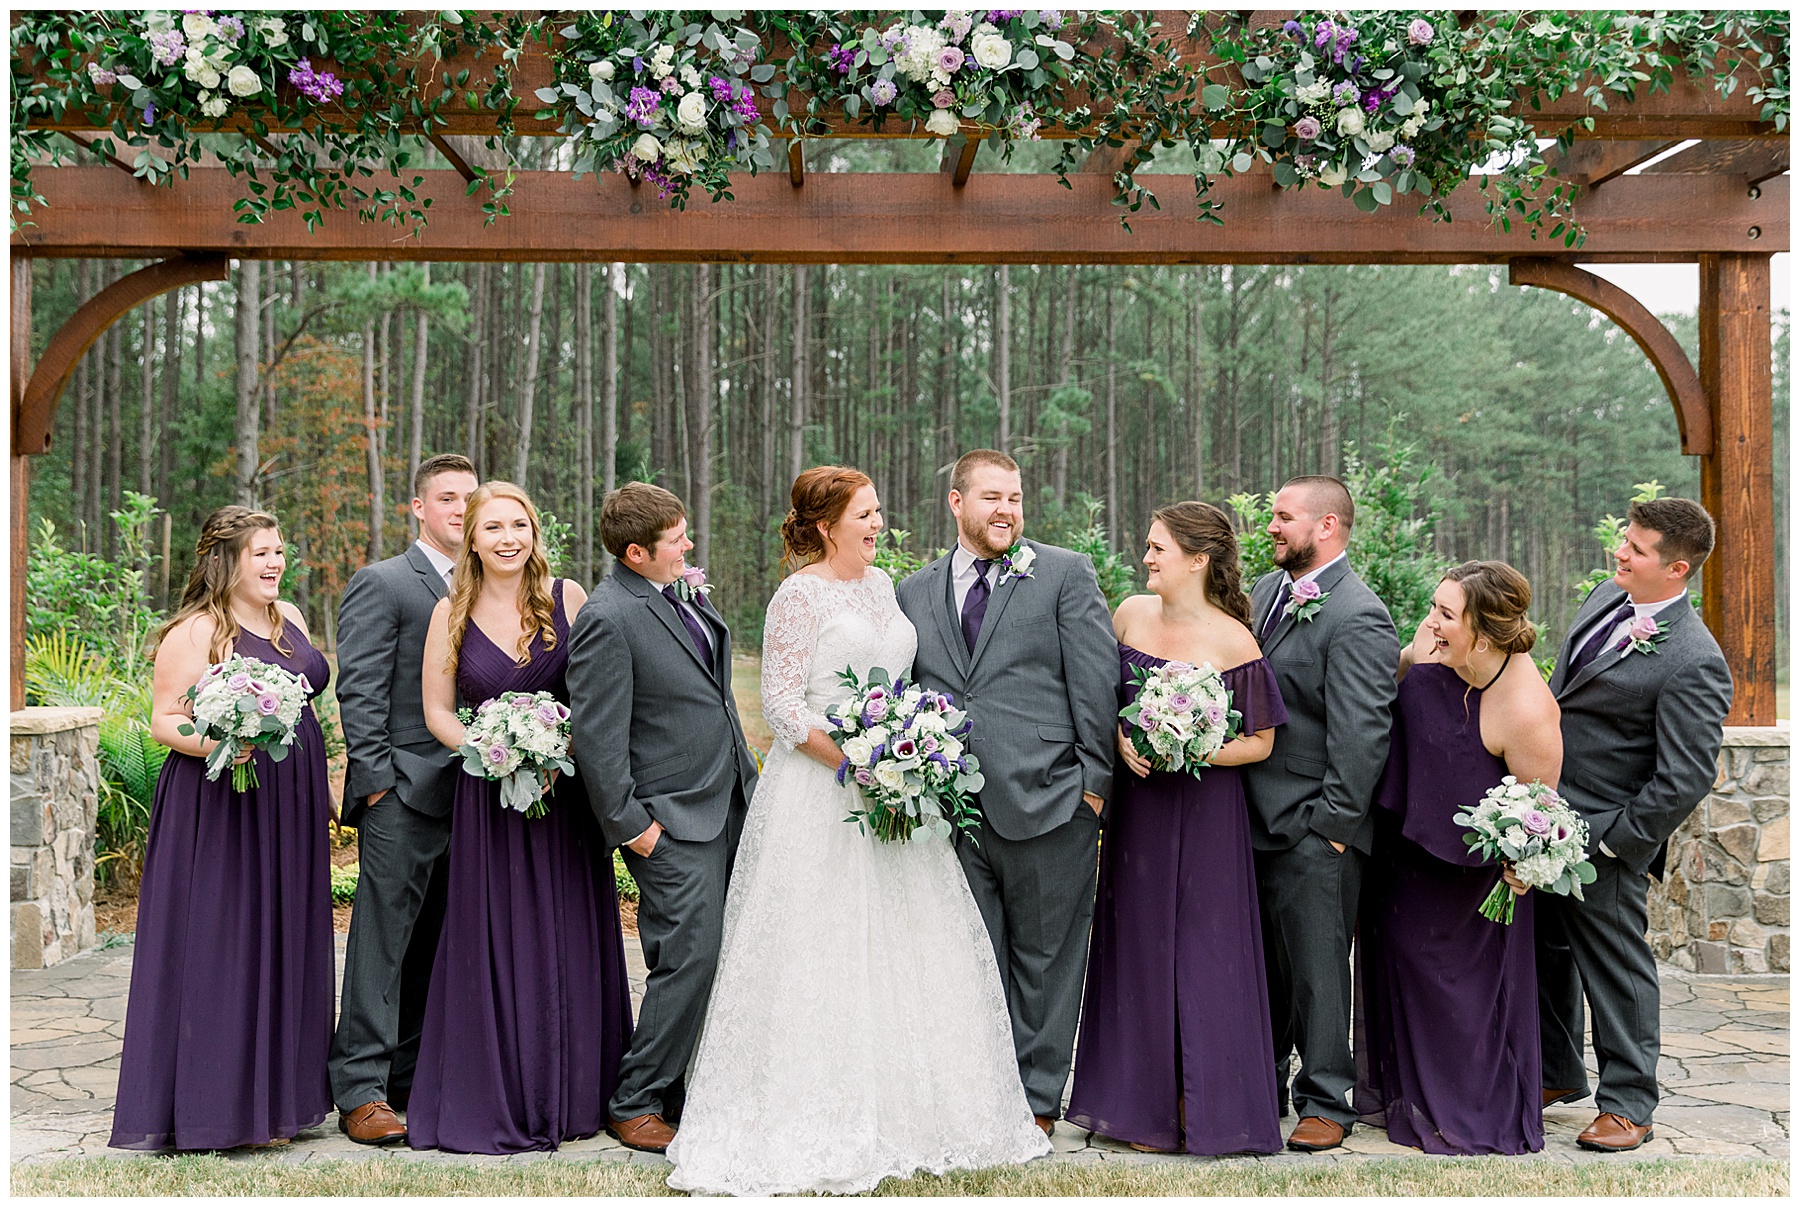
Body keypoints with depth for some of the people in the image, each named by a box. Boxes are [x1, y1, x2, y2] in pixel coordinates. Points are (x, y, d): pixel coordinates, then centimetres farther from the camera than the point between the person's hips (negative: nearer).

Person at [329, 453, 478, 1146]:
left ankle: (411, 1076, 21)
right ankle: (361, 1092, 1)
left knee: (433, 947, 12)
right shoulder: (381, 584, -4)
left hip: (471, 795, 7)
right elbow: (360, 692, -9)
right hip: (404, 795, -6)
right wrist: (376, 779, -14)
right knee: (382, 944, -4)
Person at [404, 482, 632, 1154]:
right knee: (497, 946, 2)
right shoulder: (452, 613, 0)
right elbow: (437, 709, 4)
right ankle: (500, 1102, 16)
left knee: (568, 942, 6)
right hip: (489, 797, 0)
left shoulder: (567, 597, -1)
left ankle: (571, 1096, 21)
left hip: (567, 793, 0)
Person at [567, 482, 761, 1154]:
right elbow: (596, 737, -17)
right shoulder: (608, 619, -17)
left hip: (729, 804, 9)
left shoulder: (683, 590, 10)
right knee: (690, 960, -8)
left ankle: (689, 1088, 24)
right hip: (673, 822, -9)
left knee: (729, 956, 11)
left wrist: (745, 769, 21)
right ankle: (635, 1104, 7)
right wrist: (629, 826, -16)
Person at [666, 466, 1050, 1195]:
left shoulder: (881, 585, 13)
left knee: (906, 946, 9)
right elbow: (781, 706, -14)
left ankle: (905, 1114, 20)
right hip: (820, 798, -7)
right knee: (822, 956, -4)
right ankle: (813, 1129, 5)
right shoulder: (801, 595, -9)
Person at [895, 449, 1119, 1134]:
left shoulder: (1066, 574, 1)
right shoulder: (914, 593, 12)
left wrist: (1096, 779, -7)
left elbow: (1096, 681, -3)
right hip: (954, 813, 3)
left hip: (1047, 803, -3)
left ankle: (1038, 1099, 20)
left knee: (1044, 960, 8)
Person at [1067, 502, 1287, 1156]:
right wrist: (1121, 741, -6)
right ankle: (1148, 1107, 22)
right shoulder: (1131, 614, 2)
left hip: (1204, 813, -5)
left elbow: (1259, 741, -7)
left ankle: (1204, 1109, 14)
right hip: (1137, 806, 5)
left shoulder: (1232, 641, -12)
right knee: (1139, 949, 10)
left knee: (1202, 952, 1)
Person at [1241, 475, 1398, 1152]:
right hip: (1253, 817, 8)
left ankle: (1326, 1103, 15)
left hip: (1312, 832, -8)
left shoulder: (1359, 619, -15)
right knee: (1259, 963, 16)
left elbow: (1361, 735, -17)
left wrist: (1333, 825, -16)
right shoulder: (1265, 590, 11)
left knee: (1317, 967, 2)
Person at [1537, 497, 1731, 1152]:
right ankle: (1558, 1073, 39)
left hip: (1605, 832, -8)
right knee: (1549, 950, 21)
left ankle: (1627, 1103, 24)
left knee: (1616, 965, 7)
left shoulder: (1694, 663, -24)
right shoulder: (1607, 595, 2)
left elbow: (1686, 779, -23)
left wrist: (1610, 841, -19)